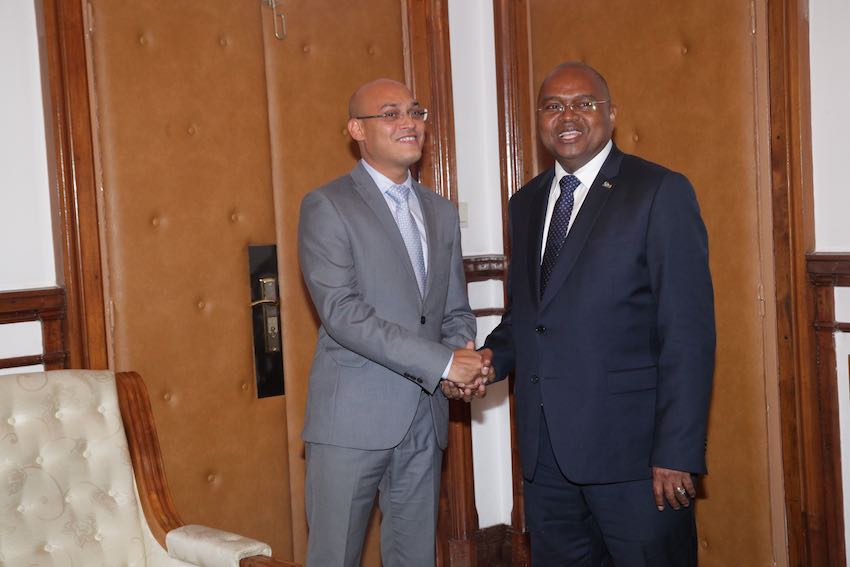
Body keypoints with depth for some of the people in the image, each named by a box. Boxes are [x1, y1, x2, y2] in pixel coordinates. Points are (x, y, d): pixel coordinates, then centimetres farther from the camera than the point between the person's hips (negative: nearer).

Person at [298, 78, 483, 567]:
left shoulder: (442, 212, 15)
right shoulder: (326, 207, -6)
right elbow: (342, 312, -16)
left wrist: (464, 353, -7)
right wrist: (442, 363, -18)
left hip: (426, 418, 6)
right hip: (353, 417, -5)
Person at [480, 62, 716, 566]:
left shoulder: (661, 192, -7)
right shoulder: (526, 203, 14)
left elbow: (689, 333, -12)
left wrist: (678, 453, -17)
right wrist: (494, 355, -1)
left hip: (631, 446, -6)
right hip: (545, 448, 6)